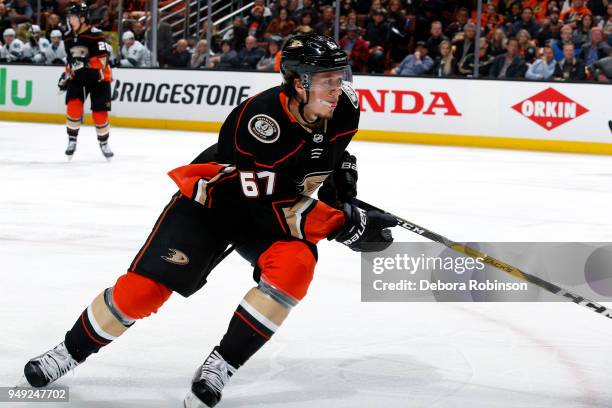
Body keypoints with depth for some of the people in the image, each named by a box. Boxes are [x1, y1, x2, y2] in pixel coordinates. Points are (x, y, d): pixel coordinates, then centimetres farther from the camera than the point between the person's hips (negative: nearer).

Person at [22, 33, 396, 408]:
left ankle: (221, 365, -16)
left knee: (295, 267, -28)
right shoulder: (259, 119, -35)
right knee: (144, 289, -9)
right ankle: (72, 350, 18)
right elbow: (269, 209, -33)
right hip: (215, 198, -5)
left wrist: (342, 168, 3)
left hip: (285, 206, 5)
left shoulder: (344, 112, -14)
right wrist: (346, 225, -34)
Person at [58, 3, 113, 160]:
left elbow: (103, 59, -20)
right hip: (77, 78, 5)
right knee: (73, 106, -15)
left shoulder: (96, 35, -16)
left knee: (99, 113, -2)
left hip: (98, 78, -5)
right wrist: (66, 75, 12)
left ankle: (104, 143, 20)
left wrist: (85, 63, -33)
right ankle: (72, 141, 1)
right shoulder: (68, 37, 6)